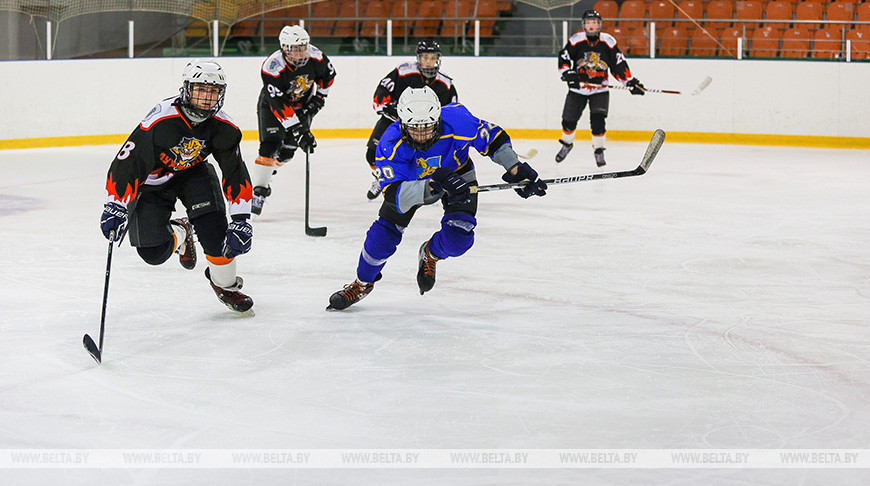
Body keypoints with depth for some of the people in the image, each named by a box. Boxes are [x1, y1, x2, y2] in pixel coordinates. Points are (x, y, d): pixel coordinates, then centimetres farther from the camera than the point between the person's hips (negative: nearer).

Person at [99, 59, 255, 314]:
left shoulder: (223, 128, -19)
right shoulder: (159, 121, -34)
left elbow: (236, 173, -14)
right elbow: (127, 163, -31)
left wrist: (241, 221, -22)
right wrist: (115, 207, -37)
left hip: (193, 172, 3)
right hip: (152, 181, -3)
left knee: (215, 228, -21)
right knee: (154, 252, -10)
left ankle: (225, 284, 5)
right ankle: (179, 234, 27)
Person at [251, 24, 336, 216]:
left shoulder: (314, 56, -21)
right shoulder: (272, 67, -34)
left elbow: (328, 74, 3)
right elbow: (280, 106, -34)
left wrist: (319, 96, -1)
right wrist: (299, 130, -37)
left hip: (302, 105, 4)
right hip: (273, 104, -4)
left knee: (287, 150, -5)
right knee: (270, 145, -20)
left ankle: (267, 172, 22)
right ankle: (258, 192, -16)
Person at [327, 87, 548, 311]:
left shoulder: (457, 121, -38)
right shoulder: (390, 145, -38)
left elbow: (494, 139, -20)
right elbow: (394, 194, -46)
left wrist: (518, 170, -27)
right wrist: (433, 184, -61)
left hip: (458, 174, 0)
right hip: (410, 180, 0)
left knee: (458, 239, -16)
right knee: (384, 233, -7)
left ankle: (430, 255, 22)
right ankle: (362, 284, 22)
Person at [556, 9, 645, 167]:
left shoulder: (608, 41, -4)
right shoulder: (576, 40, -6)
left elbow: (619, 64, 2)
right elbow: (563, 59, -6)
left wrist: (631, 82, -3)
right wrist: (568, 74, -23)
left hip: (600, 89, -1)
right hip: (578, 88, 1)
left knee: (597, 119, -18)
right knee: (569, 120, 4)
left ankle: (599, 150, -1)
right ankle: (566, 144, 33)